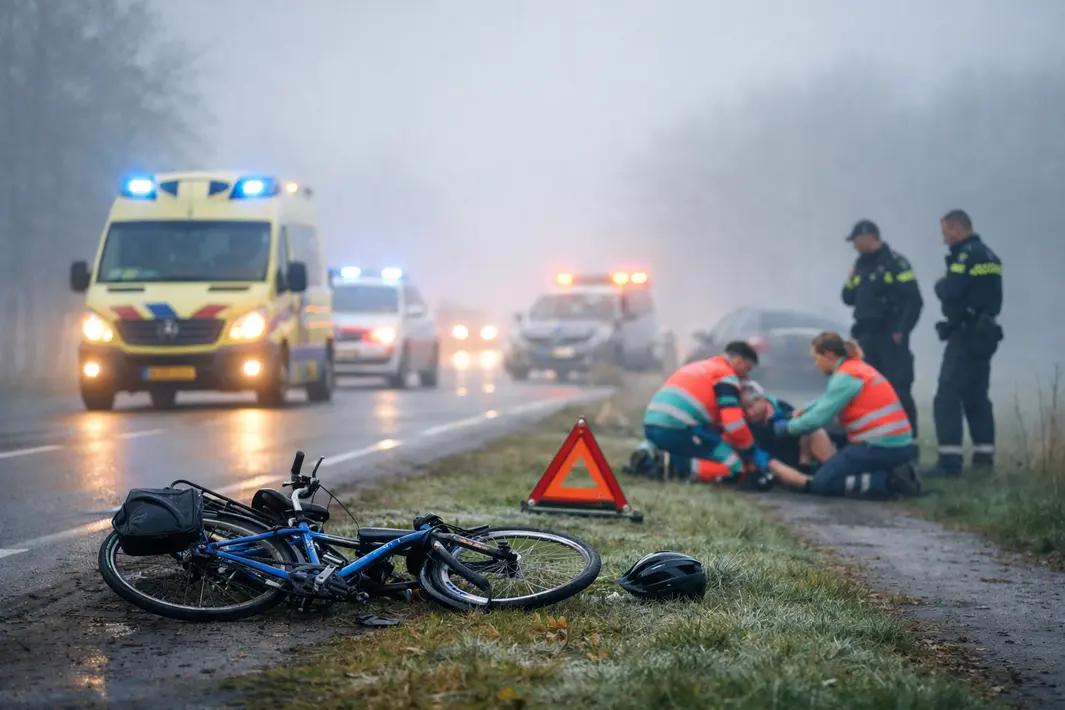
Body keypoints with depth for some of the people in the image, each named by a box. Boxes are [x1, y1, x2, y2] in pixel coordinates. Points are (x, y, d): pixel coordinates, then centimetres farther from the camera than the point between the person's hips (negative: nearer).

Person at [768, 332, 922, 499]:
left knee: (821, 483, -2)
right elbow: (827, 400, 24)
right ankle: (896, 473, 5)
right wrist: (803, 412, 11)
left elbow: (819, 417, -13)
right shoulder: (858, 368, 16)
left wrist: (787, 427, 1)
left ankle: (888, 481, -14)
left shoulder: (845, 377, -12)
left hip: (881, 448, -9)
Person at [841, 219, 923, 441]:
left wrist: (901, 331, -16)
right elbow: (849, 299, 20)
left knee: (898, 391, -9)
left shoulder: (895, 263, -8)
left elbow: (914, 301, -13)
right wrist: (850, 282, 1)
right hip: (866, 338, 8)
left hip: (890, 338, -8)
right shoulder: (861, 265, 16)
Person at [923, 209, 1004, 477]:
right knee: (976, 397, 17)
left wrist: (939, 284, 0)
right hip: (985, 332, 10)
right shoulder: (989, 255, 16)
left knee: (947, 397, -12)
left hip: (966, 333, -10)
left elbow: (949, 292, -21)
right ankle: (984, 455, 19)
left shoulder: (966, 255, -15)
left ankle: (949, 461, -18)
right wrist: (948, 286, 5)